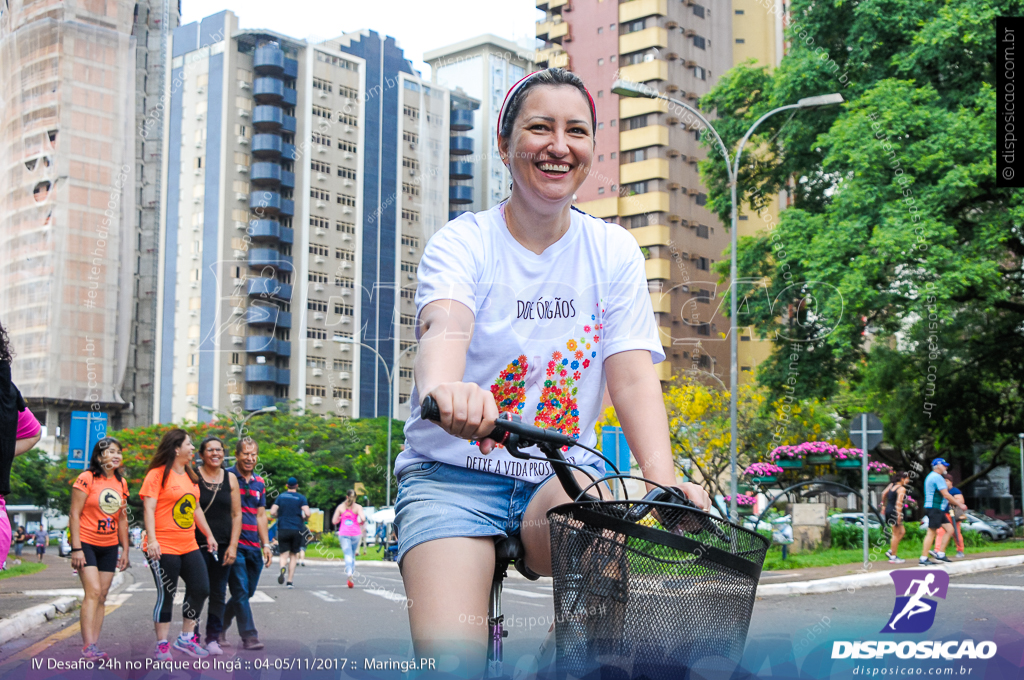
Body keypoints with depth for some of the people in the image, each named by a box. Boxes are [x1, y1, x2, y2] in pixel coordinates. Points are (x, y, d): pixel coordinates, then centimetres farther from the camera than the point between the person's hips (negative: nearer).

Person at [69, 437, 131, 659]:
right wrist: (76, 548, -16)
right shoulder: (87, 479, -9)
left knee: (102, 596, 4)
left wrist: (125, 550, 13)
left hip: (109, 547, 6)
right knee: (93, 591, -17)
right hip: (87, 543, -6)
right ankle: (88, 647, -19)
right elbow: (74, 515, -11)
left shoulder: (121, 483, 9)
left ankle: (94, 645, 7)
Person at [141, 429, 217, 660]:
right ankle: (162, 645, 8)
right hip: (164, 547, -8)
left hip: (189, 546, 8)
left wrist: (209, 535, 22)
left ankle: (186, 638, 16)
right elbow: (149, 508, -15)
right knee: (166, 595, -2)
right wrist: (151, 539, -24)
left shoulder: (190, 476, 15)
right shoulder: (158, 474, -8)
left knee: (201, 589, 3)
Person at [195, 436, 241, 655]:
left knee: (218, 593, 5)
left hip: (223, 545, 3)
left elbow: (237, 514, 8)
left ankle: (213, 638, 13)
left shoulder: (230, 479, 8)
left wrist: (233, 545, 0)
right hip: (198, 544, -3)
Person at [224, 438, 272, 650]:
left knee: (247, 592, 10)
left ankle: (218, 628, 26)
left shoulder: (259, 483, 14)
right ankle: (249, 635, -3)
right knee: (241, 591, -8)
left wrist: (266, 545, 12)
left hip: (254, 547, 7)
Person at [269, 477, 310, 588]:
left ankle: (282, 568, -30)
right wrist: (303, 519, 10)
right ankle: (290, 581, 8)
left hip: (283, 529, 1)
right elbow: (307, 513, -12)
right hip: (297, 529, -1)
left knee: (283, 554, 4)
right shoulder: (301, 498, 0)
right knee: (293, 555, 11)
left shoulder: (280, 496, 5)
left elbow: (272, 512, -2)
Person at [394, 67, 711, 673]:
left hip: (562, 476, 3)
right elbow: (445, 328, -27)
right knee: (452, 660, -23)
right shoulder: (464, 242, -5)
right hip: (453, 473, -2)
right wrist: (443, 389, -53)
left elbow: (633, 373, -8)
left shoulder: (613, 251, 3)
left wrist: (663, 479, -27)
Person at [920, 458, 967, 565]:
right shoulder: (937, 477, -13)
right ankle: (923, 559, -9)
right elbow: (946, 495, -17)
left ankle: (940, 554, 10)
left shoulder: (931, 476, 21)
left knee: (950, 530, 9)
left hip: (939, 510, 11)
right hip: (934, 509, -11)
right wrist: (960, 505, -11)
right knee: (931, 533, -10)